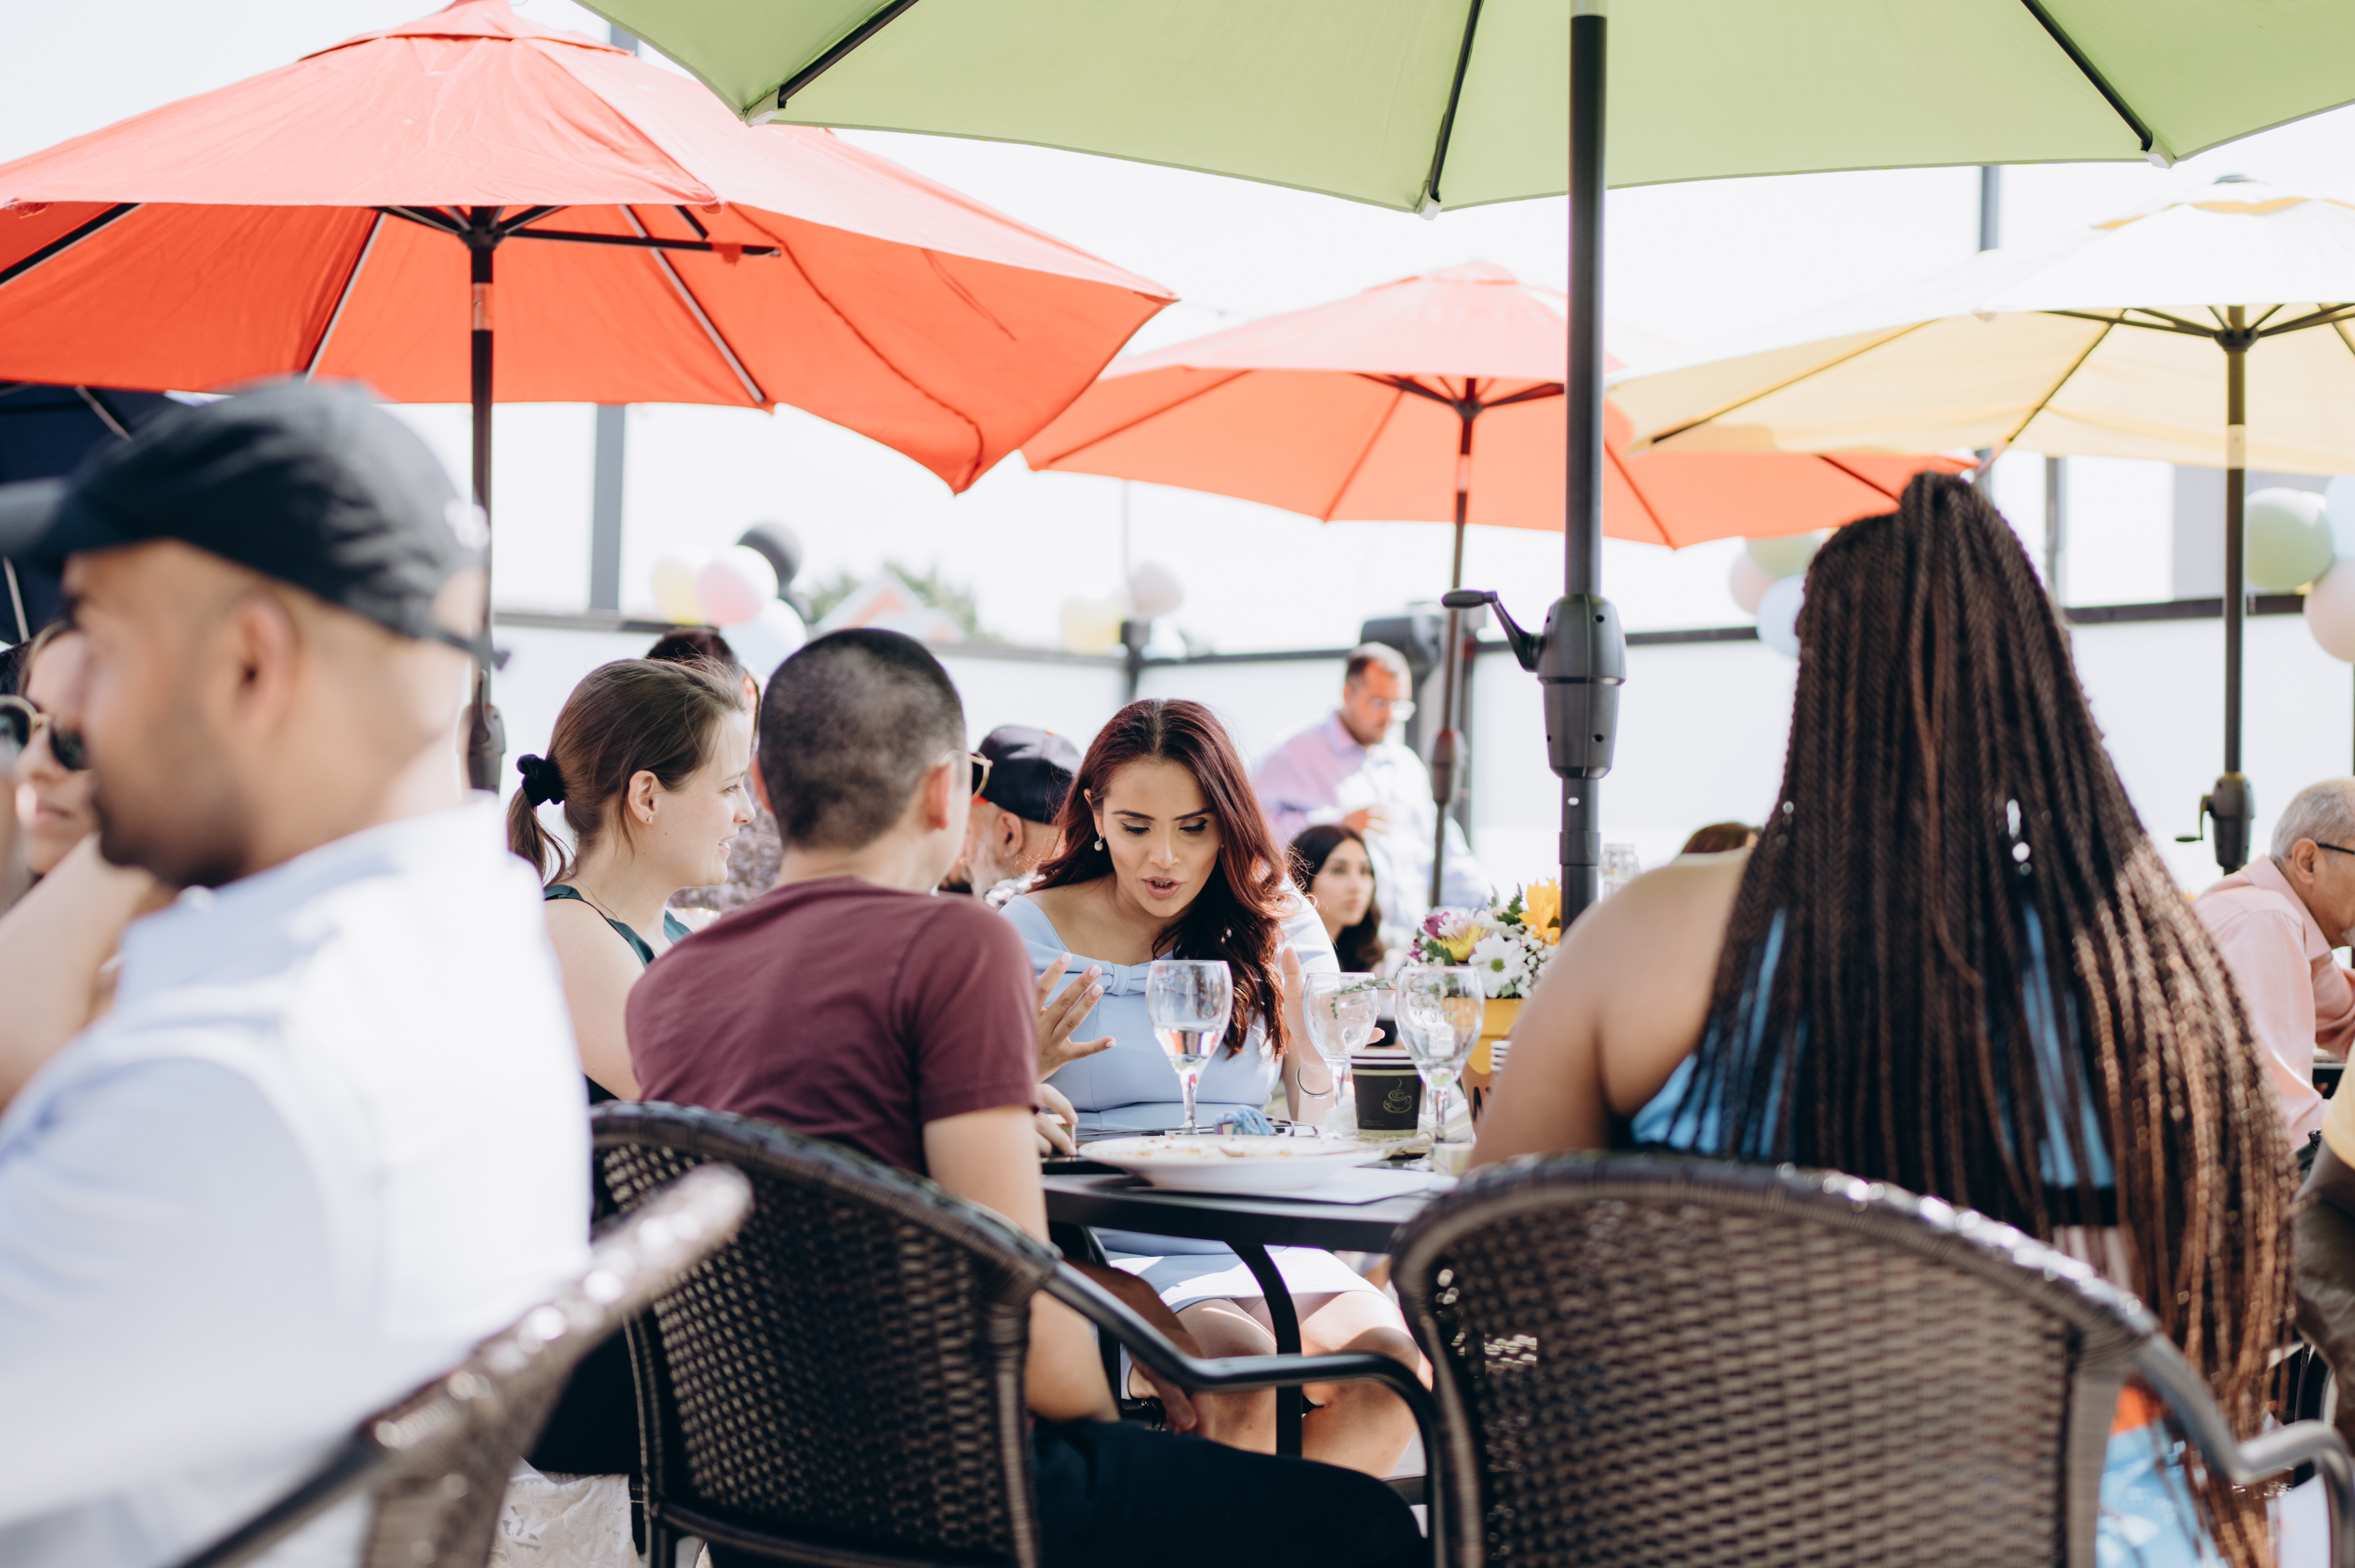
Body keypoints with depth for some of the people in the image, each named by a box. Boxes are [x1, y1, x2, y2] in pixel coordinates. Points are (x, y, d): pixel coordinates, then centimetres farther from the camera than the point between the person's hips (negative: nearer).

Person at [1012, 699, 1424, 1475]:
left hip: (1261, 1248, 3)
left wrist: (1317, 1057, -13)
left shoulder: (1278, 926, 10)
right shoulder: (1033, 933, 2)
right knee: (1242, 1378, -33)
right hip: (1106, 1253, -3)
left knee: (1392, 1362, -25)